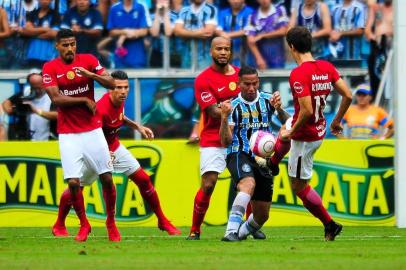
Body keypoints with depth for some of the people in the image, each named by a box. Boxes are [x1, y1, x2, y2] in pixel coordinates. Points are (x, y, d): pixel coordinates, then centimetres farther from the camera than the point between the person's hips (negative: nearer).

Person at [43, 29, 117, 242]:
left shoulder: (88, 61, 1)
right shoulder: (50, 68, -2)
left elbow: (111, 83, -7)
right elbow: (56, 98, -12)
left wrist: (90, 74, -24)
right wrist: (84, 100, -11)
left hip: (92, 130, 1)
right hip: (68, 134, -1)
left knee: (106, 178, -1)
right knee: (73, 182, -8)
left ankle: (111, 222, 16)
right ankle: (83, 224, 11)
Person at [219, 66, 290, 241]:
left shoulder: (267, 100, 8)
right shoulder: (234, 106, 1)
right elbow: (226, 142, -7)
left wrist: (279, 109, -22)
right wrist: (224, 117, -22)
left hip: (262, 159, 4)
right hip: (239, 155, -4)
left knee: (262, 215, 6)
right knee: (248, 183, -38)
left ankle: (244, 230, 38)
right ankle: (231, 231, -47)